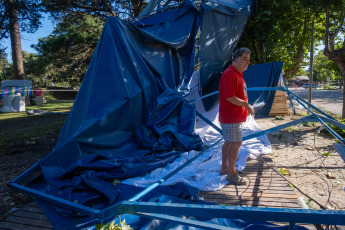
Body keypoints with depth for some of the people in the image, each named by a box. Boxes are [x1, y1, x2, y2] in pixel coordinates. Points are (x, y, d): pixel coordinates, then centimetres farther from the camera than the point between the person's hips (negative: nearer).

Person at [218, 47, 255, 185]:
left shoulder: (238, 74, 16)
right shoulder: (229, 74, -18)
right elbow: (229, 97, -24)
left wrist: (246, 107, 14)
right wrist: (246, 105, -15)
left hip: (235, 115, 10)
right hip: (231, 116, -10)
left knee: (229, 142, 16)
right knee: (236, 143, -6)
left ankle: (224, 168, 29)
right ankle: (231, 174, 6)